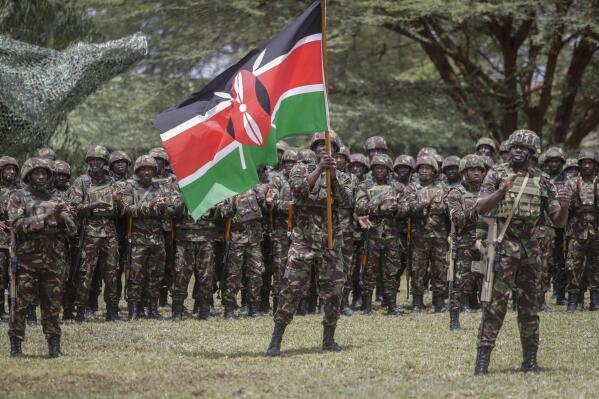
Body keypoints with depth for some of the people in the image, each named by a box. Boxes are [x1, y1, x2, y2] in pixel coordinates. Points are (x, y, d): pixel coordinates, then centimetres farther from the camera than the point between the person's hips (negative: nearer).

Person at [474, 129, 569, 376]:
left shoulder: (542, 181, 10)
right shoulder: (497, 175, 2)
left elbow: (558, 221, 11)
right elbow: (481, 208, -8)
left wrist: (564, 205, -11)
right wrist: (502, 191, -24)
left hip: (530, 248, 4)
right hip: (503, 246, -4)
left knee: (529, 305, 8)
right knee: (496, 302, -10)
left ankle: (530, 361, 16)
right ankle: (482, 360, -10)